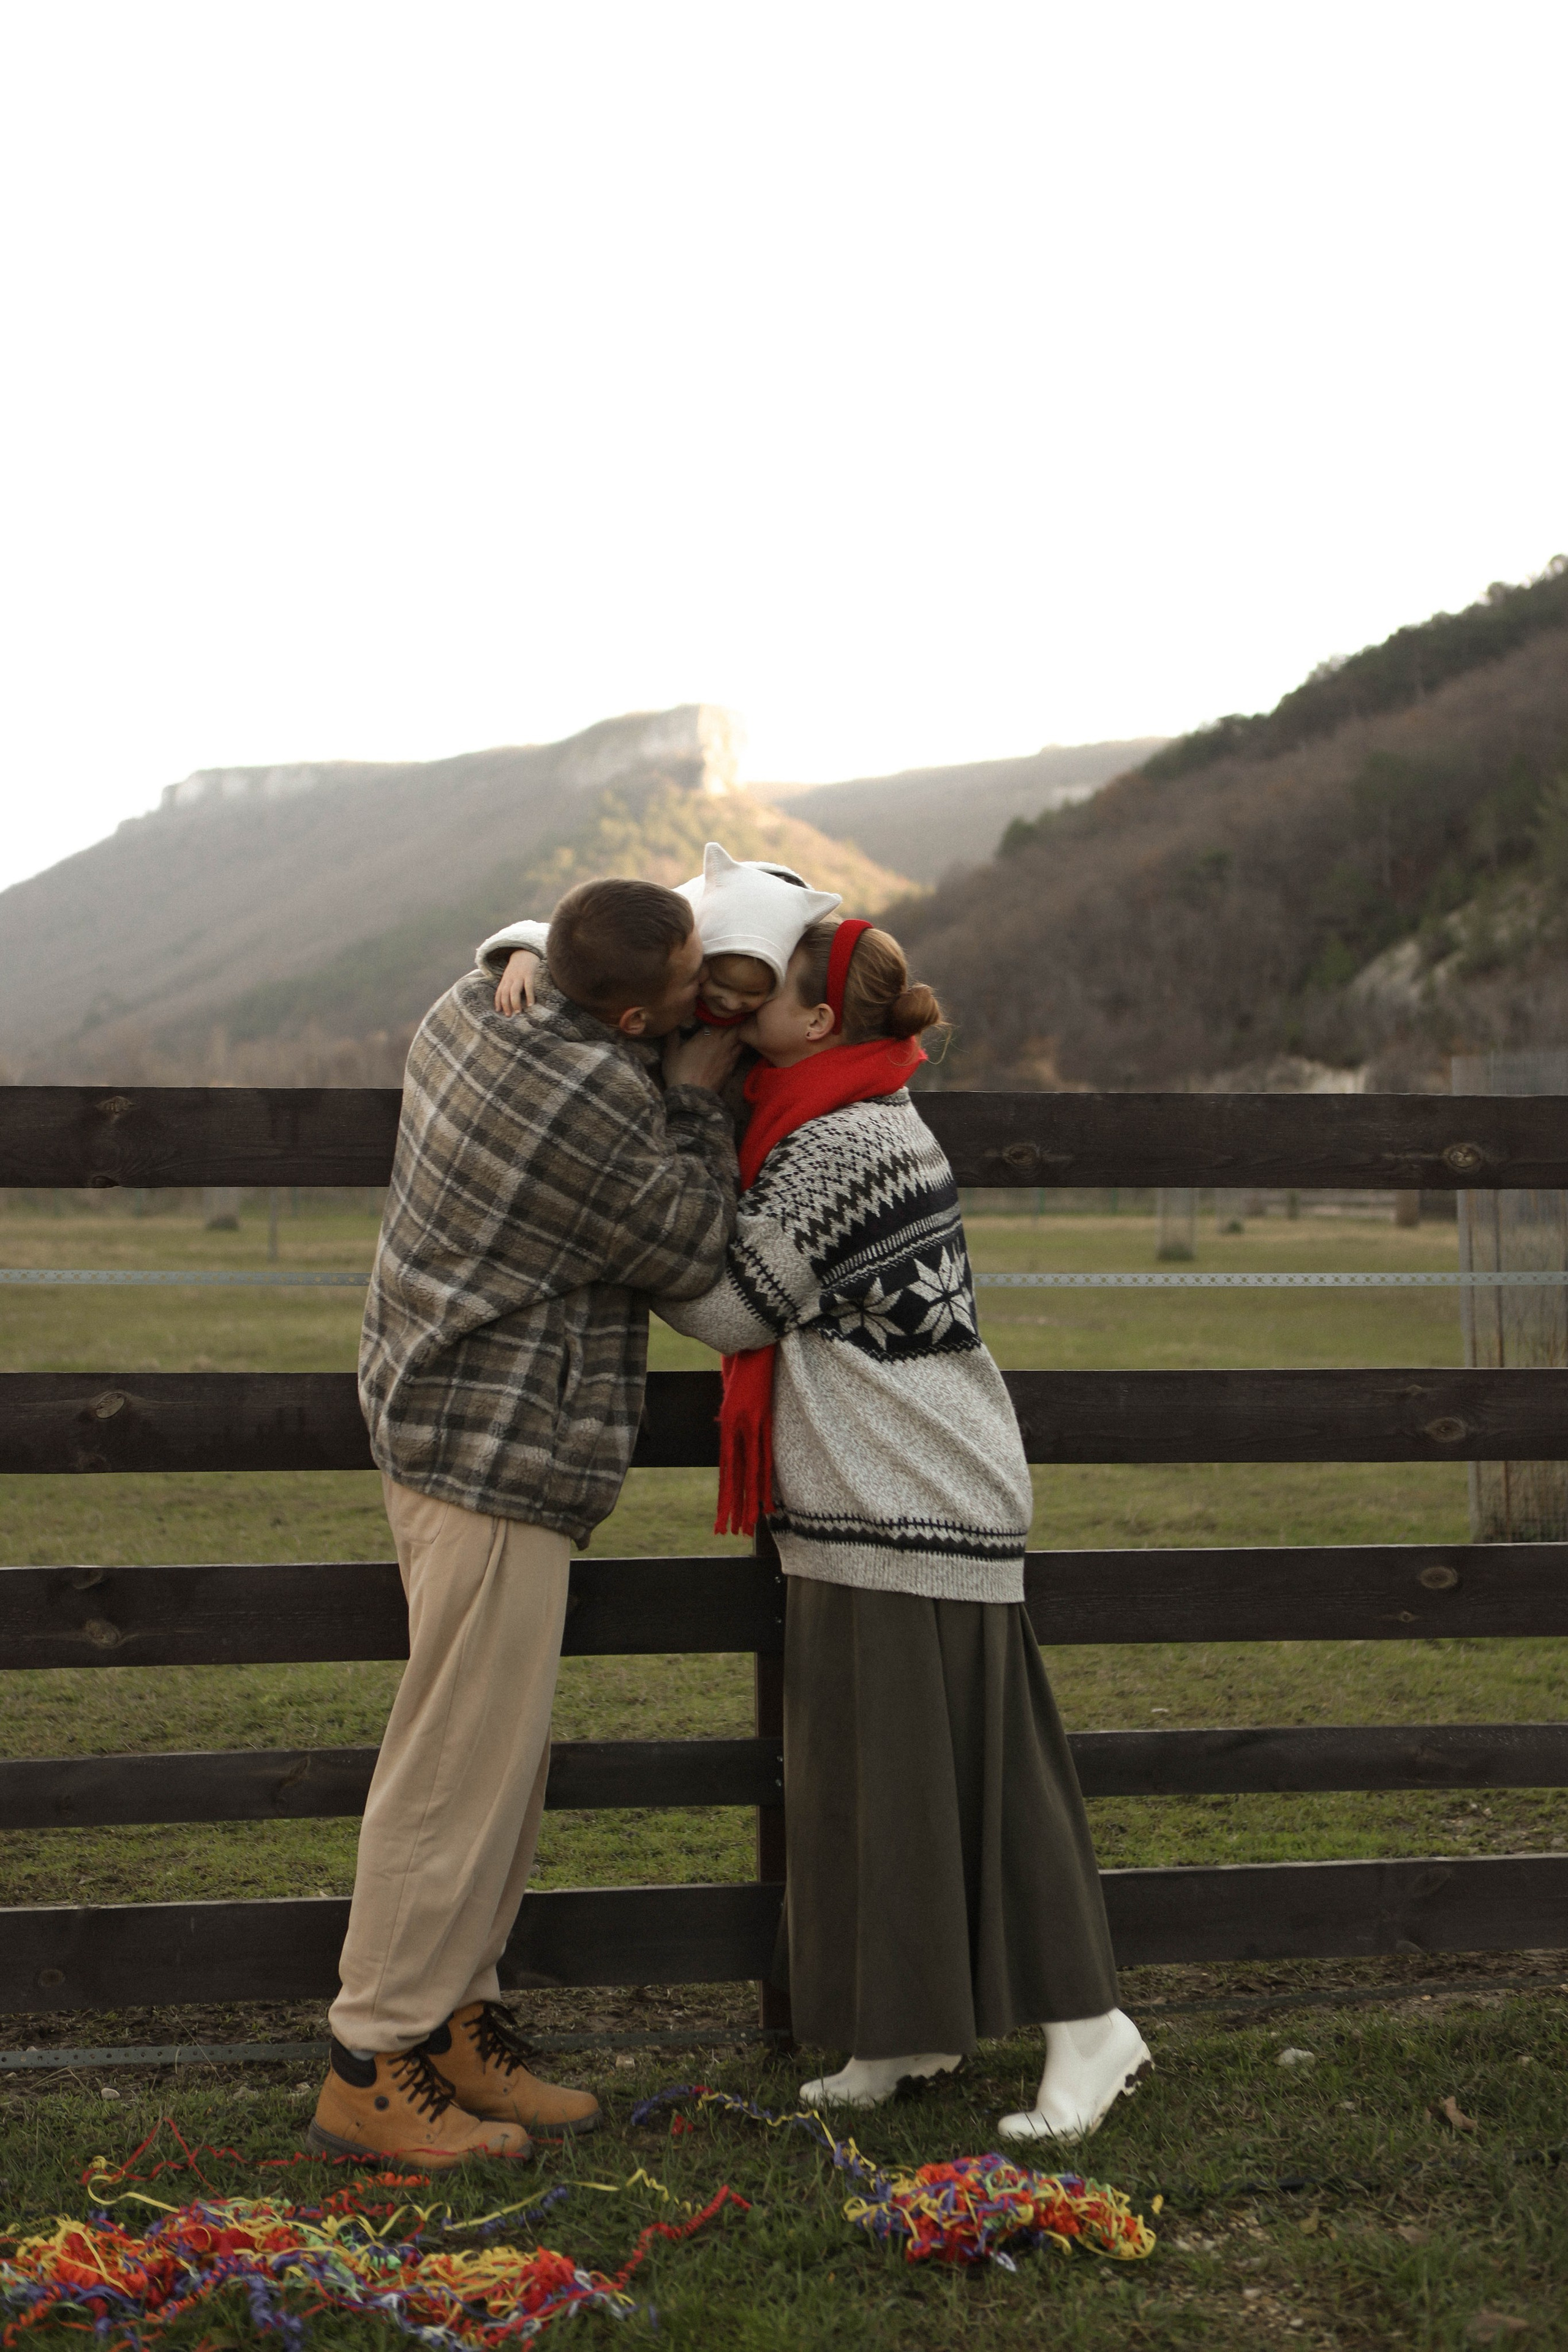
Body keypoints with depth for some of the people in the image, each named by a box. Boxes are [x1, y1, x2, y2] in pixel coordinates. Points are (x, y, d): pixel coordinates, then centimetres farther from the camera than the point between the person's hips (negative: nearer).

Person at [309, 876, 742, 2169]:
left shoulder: (470, 1011, 4)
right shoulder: (595, 1107, -21)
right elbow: (687, 1254, -9)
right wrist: (699, 1094, -1)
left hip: (449, 1431, 10)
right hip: (497, 1463, -10)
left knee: (505, 1765, 15)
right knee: (459, 1766, -3)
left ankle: (457, 2026, 23)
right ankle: (371, 2070, 5)